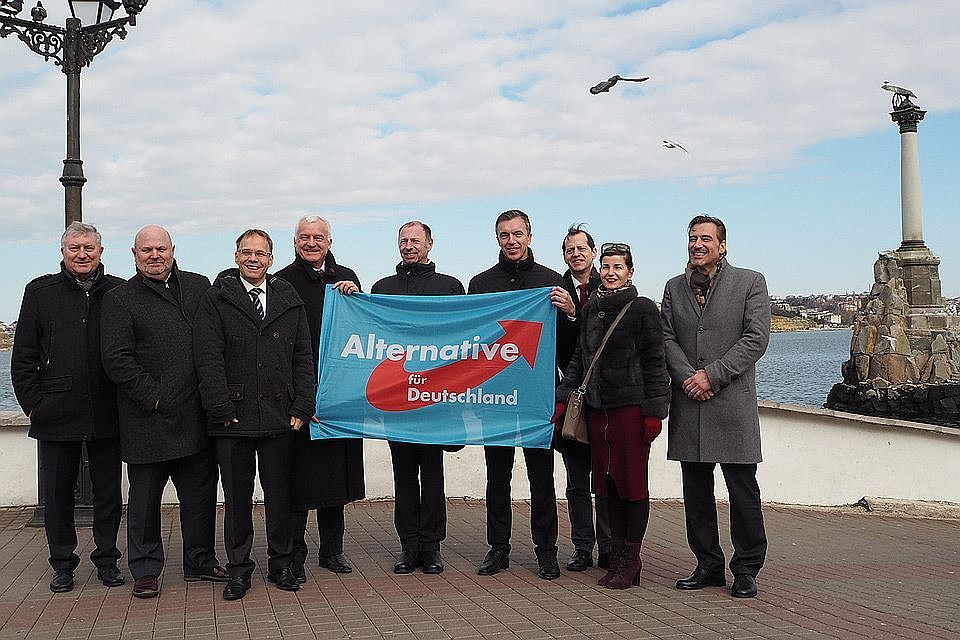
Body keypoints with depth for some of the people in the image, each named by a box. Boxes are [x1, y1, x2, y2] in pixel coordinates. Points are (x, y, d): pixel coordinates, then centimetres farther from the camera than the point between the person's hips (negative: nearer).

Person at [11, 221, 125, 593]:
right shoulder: (41, 292, 4)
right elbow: (23, 357, 5)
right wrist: (33, 404, -3)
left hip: (107, 416, 0)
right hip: (56, 416, 0)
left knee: (108, 493, 9)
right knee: (57, 494, 9)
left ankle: (107, 559, 22)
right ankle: (63, 564, 22)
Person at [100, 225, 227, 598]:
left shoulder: (199, 287, 11)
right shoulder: (120, 299, 0)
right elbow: (117, 359, -8)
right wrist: (154, 397, -13)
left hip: (196, 417, 4)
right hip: (148, 421, -3)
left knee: (201, 492, 11)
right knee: (145, 498, 6)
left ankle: (201, 561, 25)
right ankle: (145, 570, 19)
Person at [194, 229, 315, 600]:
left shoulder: (290, 303, 10)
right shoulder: (215, 301, 2)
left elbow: (303, 358, 9)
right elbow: (209, 359, -5)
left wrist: (301, 407, 0)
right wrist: (222, 409, -12)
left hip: (279, 417, 2)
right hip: (233, 417, -2)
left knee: (280, 494, 9)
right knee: (237, 497, 6)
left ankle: (281, 564, 22)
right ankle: (238, 569, 18)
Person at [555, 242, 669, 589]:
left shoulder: (643, 309, -3)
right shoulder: (590, 309, 13)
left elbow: (654, 363, -5)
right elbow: (579, 358, 18)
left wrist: (654, 411, -11)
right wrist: (562, 398, 9)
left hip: (631, 407, -6)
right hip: (596, 408, 6)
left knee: (632, 481, -1)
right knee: (607, 482, 8)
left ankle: (631, 557, 8)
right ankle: (618, 555, 16)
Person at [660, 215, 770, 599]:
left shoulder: (750, 282, 3)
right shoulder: (674, 288, 16)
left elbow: (756, 339, -6)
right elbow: (667, 339, 9)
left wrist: (712, 375, -11)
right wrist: (687, 377, -8)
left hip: (732, 402, -4)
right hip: (688, 404, 4)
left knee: (743, 491, -1)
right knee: (696, 491, 8)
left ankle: (746, 570, 10)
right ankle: (708, 566, 18)